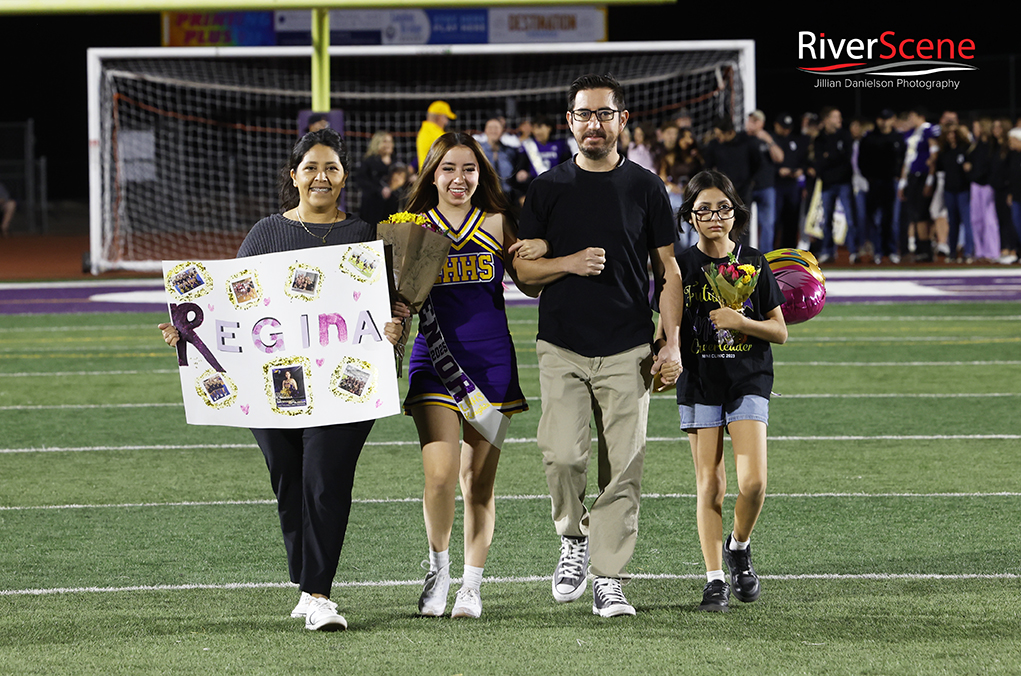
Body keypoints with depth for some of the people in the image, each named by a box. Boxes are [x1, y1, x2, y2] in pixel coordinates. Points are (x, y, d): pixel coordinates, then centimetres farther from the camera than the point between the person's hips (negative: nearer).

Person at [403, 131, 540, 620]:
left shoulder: (496, 225, 7)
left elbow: (532, 286, 12)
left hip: (490, 360, 1)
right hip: (434, 359, -1)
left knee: (478, 481, 4)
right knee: (440, 474, -15)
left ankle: (472, 586, 16)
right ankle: (438, 568, 8)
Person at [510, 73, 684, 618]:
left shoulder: (645, 187, 6)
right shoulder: (548, 188, 7)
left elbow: (668, 271, 8)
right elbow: (524, 267, 6)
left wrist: (671, 343, -2)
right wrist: (570, 263, -14)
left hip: (627, 350, 0)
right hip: (561, 348, 0)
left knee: (622, 467, -3)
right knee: (562, 455, -13)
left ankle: (609, 580, 4)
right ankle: (574, 537, 14)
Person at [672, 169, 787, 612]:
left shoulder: (753, 264, 3)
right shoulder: (681, 267, 2)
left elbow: (780, 332, 4)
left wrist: (741, 322, -12)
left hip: (748, 381, 0)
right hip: (699, 384, 0)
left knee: (753, 481, -13)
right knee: (709, 484, -1)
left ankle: (739, 547, 14)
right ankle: (714, 578, 6)